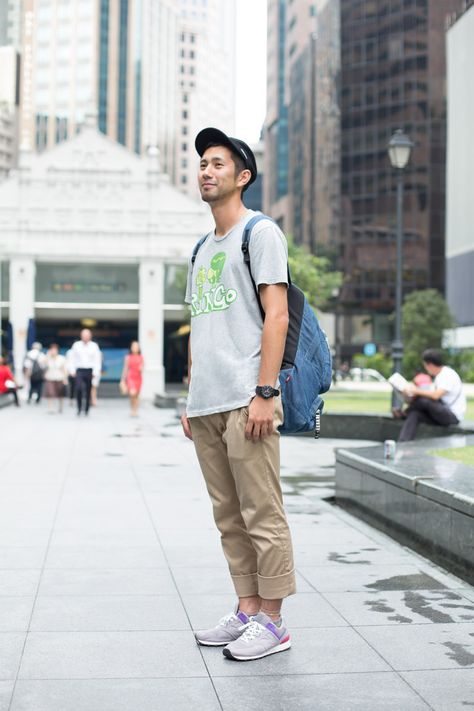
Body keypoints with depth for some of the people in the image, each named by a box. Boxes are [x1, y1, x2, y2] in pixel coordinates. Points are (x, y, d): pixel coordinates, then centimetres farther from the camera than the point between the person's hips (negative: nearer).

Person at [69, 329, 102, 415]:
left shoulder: (94, 346, 4)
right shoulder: (76, 345, 7)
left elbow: (97, 360, 2)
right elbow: (72, 359, 10)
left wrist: (96, 372, -8)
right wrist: (72, 370, 2)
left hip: (89, 371, 0)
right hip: (79, 370, 0)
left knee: (88, 391, 4)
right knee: (78, 388, -18)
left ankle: (86, 410, 15)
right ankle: (79, 408, -4)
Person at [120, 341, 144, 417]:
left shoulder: (141, 357, 7)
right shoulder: (128, 357, 1)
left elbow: (142, 368, 11)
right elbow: (125, 369, 3)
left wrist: (141, 369, -14)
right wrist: (123, 380, 1)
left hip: (138, 378, 3)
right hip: (130, 377, -3)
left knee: (136, 396, 7)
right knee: (132, 393, -21)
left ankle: (135, 411, 15)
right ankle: (132, 410, -6)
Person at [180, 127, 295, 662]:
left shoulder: (261, 233, 0)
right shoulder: (201, 250, 22)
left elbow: (276, 317, -9)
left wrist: (264, 393, -17)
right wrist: (190, 400, 17)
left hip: (245, 400, -8)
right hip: (206, 405, 8)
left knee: (262, 515, -4)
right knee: (229, 517, 10)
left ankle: (271, 622, 3)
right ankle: (246, 611, 18)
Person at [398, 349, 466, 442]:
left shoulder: (448, 375, -16)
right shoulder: (439, 375, 16)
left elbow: (436, 395, -30)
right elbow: (434, 396, 13)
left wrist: (416, 391, -19)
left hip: (453, 415, -9)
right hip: (443, 414, 9)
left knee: (423, 400, -27)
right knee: (414, 414, -14)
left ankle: (405, 412, 4)